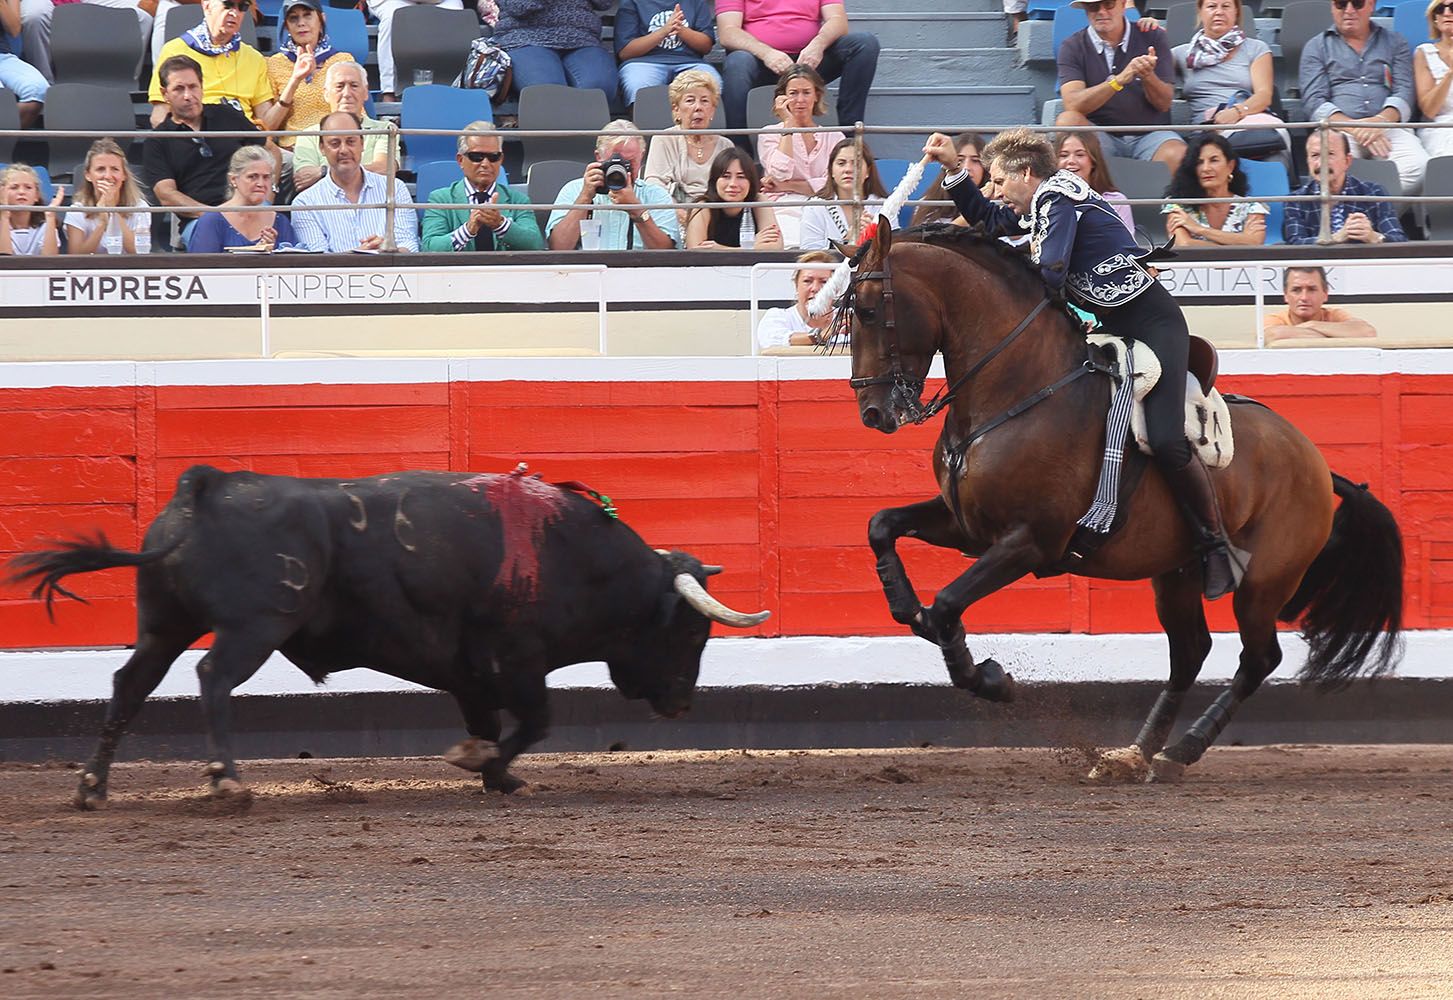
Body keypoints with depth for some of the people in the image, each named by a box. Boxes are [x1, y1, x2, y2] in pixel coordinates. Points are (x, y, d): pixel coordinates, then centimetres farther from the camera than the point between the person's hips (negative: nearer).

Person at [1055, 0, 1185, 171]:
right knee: (1066, 121, -31)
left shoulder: (1152, 38, 5)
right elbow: (1072, 104, -15)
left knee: (1177, 155, -33)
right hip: (1101, 135, 0)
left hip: (1150, 133, 0)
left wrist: (1148, 76, -23)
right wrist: (1119, 80, -27)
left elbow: (1164, 104, 0)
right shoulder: (1073, 47, 2)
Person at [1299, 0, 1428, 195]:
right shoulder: (1317, 47, 18)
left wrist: (1381, 120, -14)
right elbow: (1314, 102, 5)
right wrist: (1354, 128, -13)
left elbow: (1404, 93, 10)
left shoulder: (1395, 43, 23)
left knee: (1418, 167, -33)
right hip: (1338, 127, -1)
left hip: (1389, 126, 1)